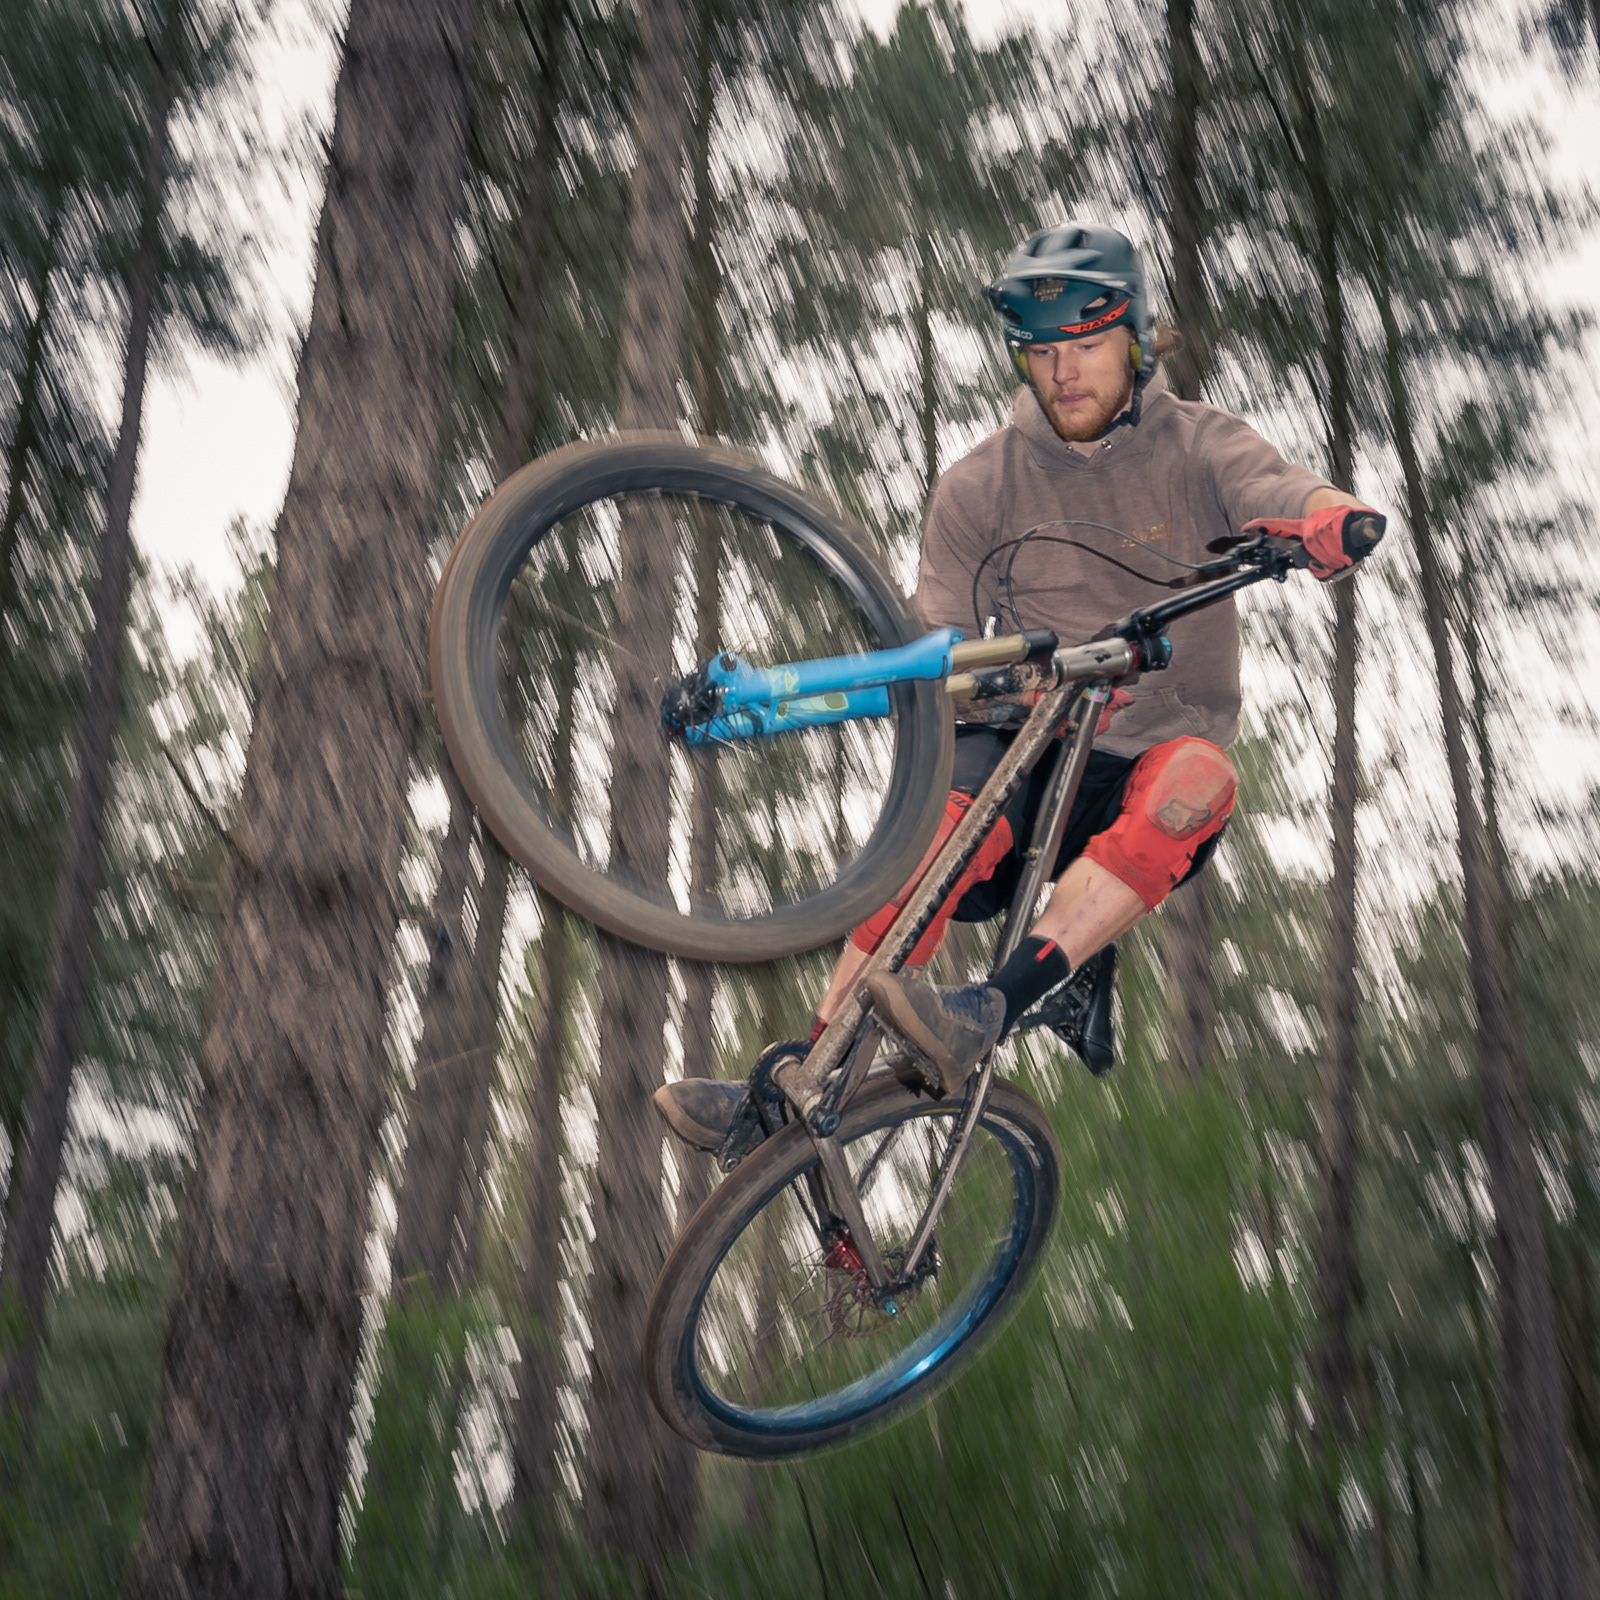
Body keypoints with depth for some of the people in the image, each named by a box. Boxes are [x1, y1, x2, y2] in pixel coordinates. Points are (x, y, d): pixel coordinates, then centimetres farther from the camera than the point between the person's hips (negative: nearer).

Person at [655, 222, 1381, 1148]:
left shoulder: (1197, 449, 3)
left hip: (1154, 758, 0)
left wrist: (1323, 524, -42)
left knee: (1195, 781, -36)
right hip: (1025, 742, 1)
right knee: (945, 815, -33)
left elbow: (1323, 508, -16)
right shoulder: (983, 486, 6)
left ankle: (988, 1014, -48)